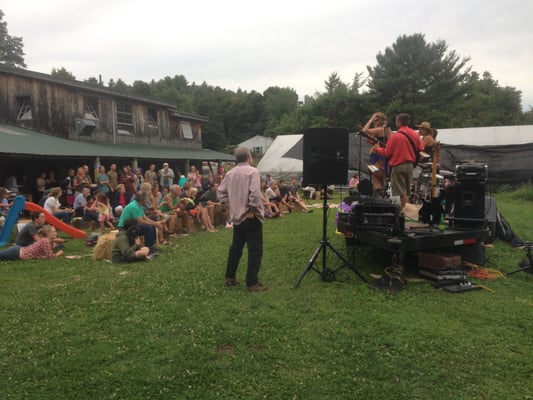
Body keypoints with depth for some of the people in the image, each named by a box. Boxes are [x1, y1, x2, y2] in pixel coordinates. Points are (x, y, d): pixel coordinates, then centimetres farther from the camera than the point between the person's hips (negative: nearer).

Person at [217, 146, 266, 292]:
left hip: (237, 215, 7)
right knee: (255, 249, -1)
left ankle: (229, 277, 26)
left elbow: (220, 192, 9)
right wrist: (252, 209, -14)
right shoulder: (252, 171, -13)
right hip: (251, 216, -7)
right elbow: (255, 193, -24)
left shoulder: (230, 173, 6)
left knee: (236, 247, 19)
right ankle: (252, 283, 0)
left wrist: (231, 203, 13)